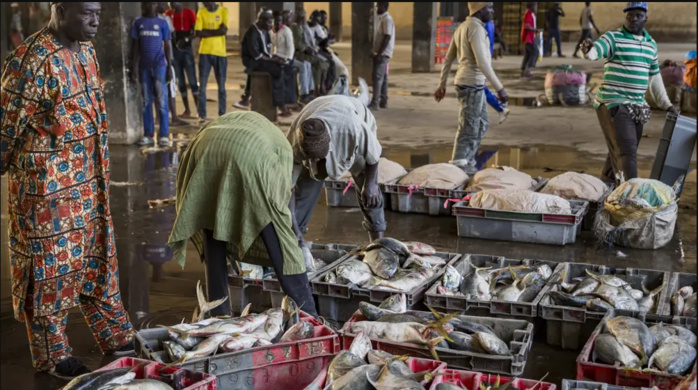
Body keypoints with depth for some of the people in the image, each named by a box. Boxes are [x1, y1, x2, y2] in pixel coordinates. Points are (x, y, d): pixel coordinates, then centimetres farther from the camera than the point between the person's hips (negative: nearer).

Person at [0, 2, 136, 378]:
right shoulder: (33, 61, -21)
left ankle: (116, 337, 32)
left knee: (97, 259, 17)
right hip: (46, 186, -8)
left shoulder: (85, 51, 6)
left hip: (88, 182, 8)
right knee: (49, 266, 6)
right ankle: (52, 355, 22)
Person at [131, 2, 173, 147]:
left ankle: (164, 135, -3)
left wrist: (169, 67, -2)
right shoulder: (138, 23, 7)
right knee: (146, 101, 5)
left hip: (159, 65, -2)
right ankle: (148, 135, 8)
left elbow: (167, 46, 3)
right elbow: (136, 46, 8)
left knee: (161, 100, -5)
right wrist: (135, 65, 0)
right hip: (144, 66, 2)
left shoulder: (162, 23, 3)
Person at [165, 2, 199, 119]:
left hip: (186, 49, -4)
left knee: (192, 80, -7)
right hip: (174, 50, 4)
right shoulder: (168, 14, 7)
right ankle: (187, 110, 10)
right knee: (180, 81, 5)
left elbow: (195, 32, -6)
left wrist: (186, 39, -24)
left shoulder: (189, 13, -3)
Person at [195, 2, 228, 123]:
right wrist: (216, 32, -10)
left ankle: (222, 114, 10)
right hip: (205, 52, 1)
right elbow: (198, 33, -6)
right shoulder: (201, 12, 3)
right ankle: (202, 115, 1)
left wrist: (206, 31, -8)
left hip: (220, 53, 0)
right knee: (202, 85, -2)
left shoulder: (224, 11, 1)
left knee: (221, 86, 4)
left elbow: (224, 30, -12)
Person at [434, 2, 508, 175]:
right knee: (469, 128, -3)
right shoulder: (476, 28, -16)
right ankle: (458, 166, 5)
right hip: (472, 85, -10)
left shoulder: (462, 27, 15)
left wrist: (442, 85, 24)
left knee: (482, 124, 17)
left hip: (472, 84, 10)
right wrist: (499, 88, -21)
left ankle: (468, 161, 22)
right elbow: (482, 62, -23)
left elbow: (448, 59, 19)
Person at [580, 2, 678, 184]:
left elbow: (655, 78, 22)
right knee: (628, 150, -13)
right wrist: (588, 49, -48)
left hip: (637, 107, 7)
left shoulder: (651, 44, 15)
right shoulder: (613, 37, -4)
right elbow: (595, 51, -24)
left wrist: (667, 105, 20)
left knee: (619, 150, 13)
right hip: (614, 105, -6)